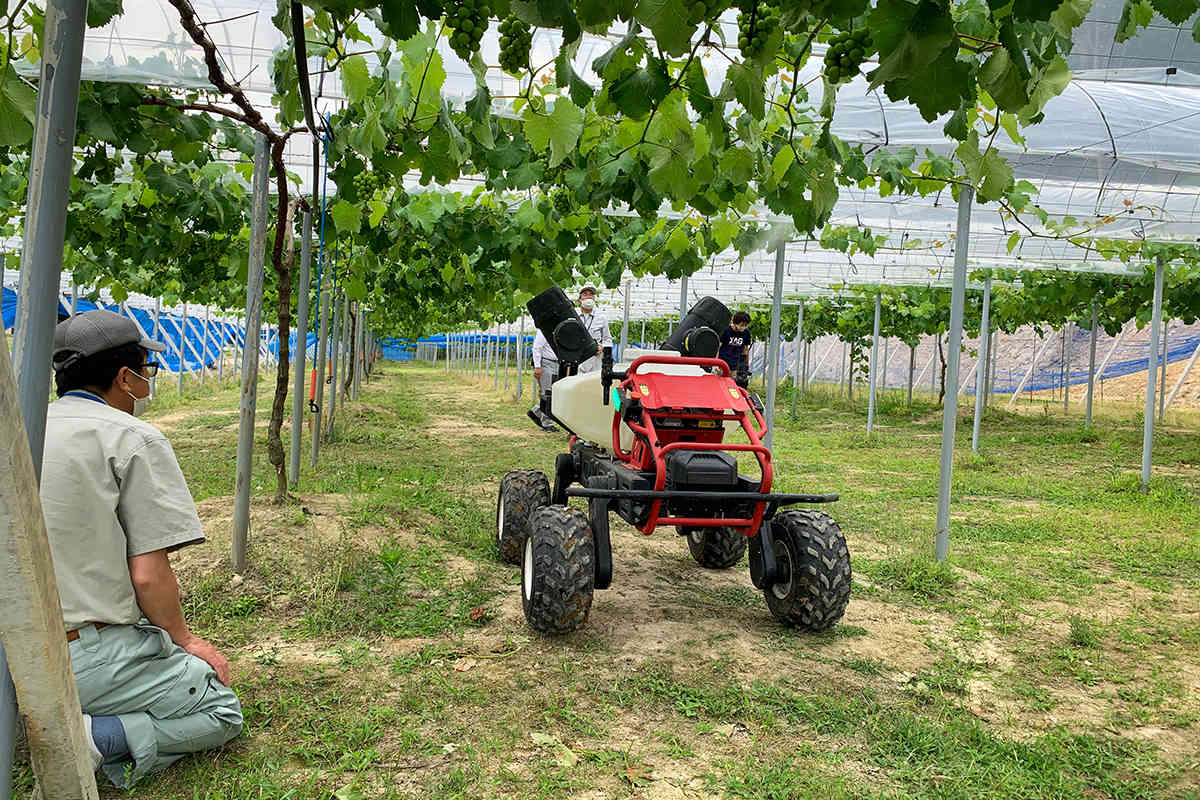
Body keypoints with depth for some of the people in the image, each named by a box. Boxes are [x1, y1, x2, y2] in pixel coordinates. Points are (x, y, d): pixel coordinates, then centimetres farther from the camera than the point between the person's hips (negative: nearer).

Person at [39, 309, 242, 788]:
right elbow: (149, 575, -14)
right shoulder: (134, 438, -10)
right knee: (222, 712, 6)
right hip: (85, 655, -7)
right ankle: (88, 739, -14)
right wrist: (183, 640, 3)